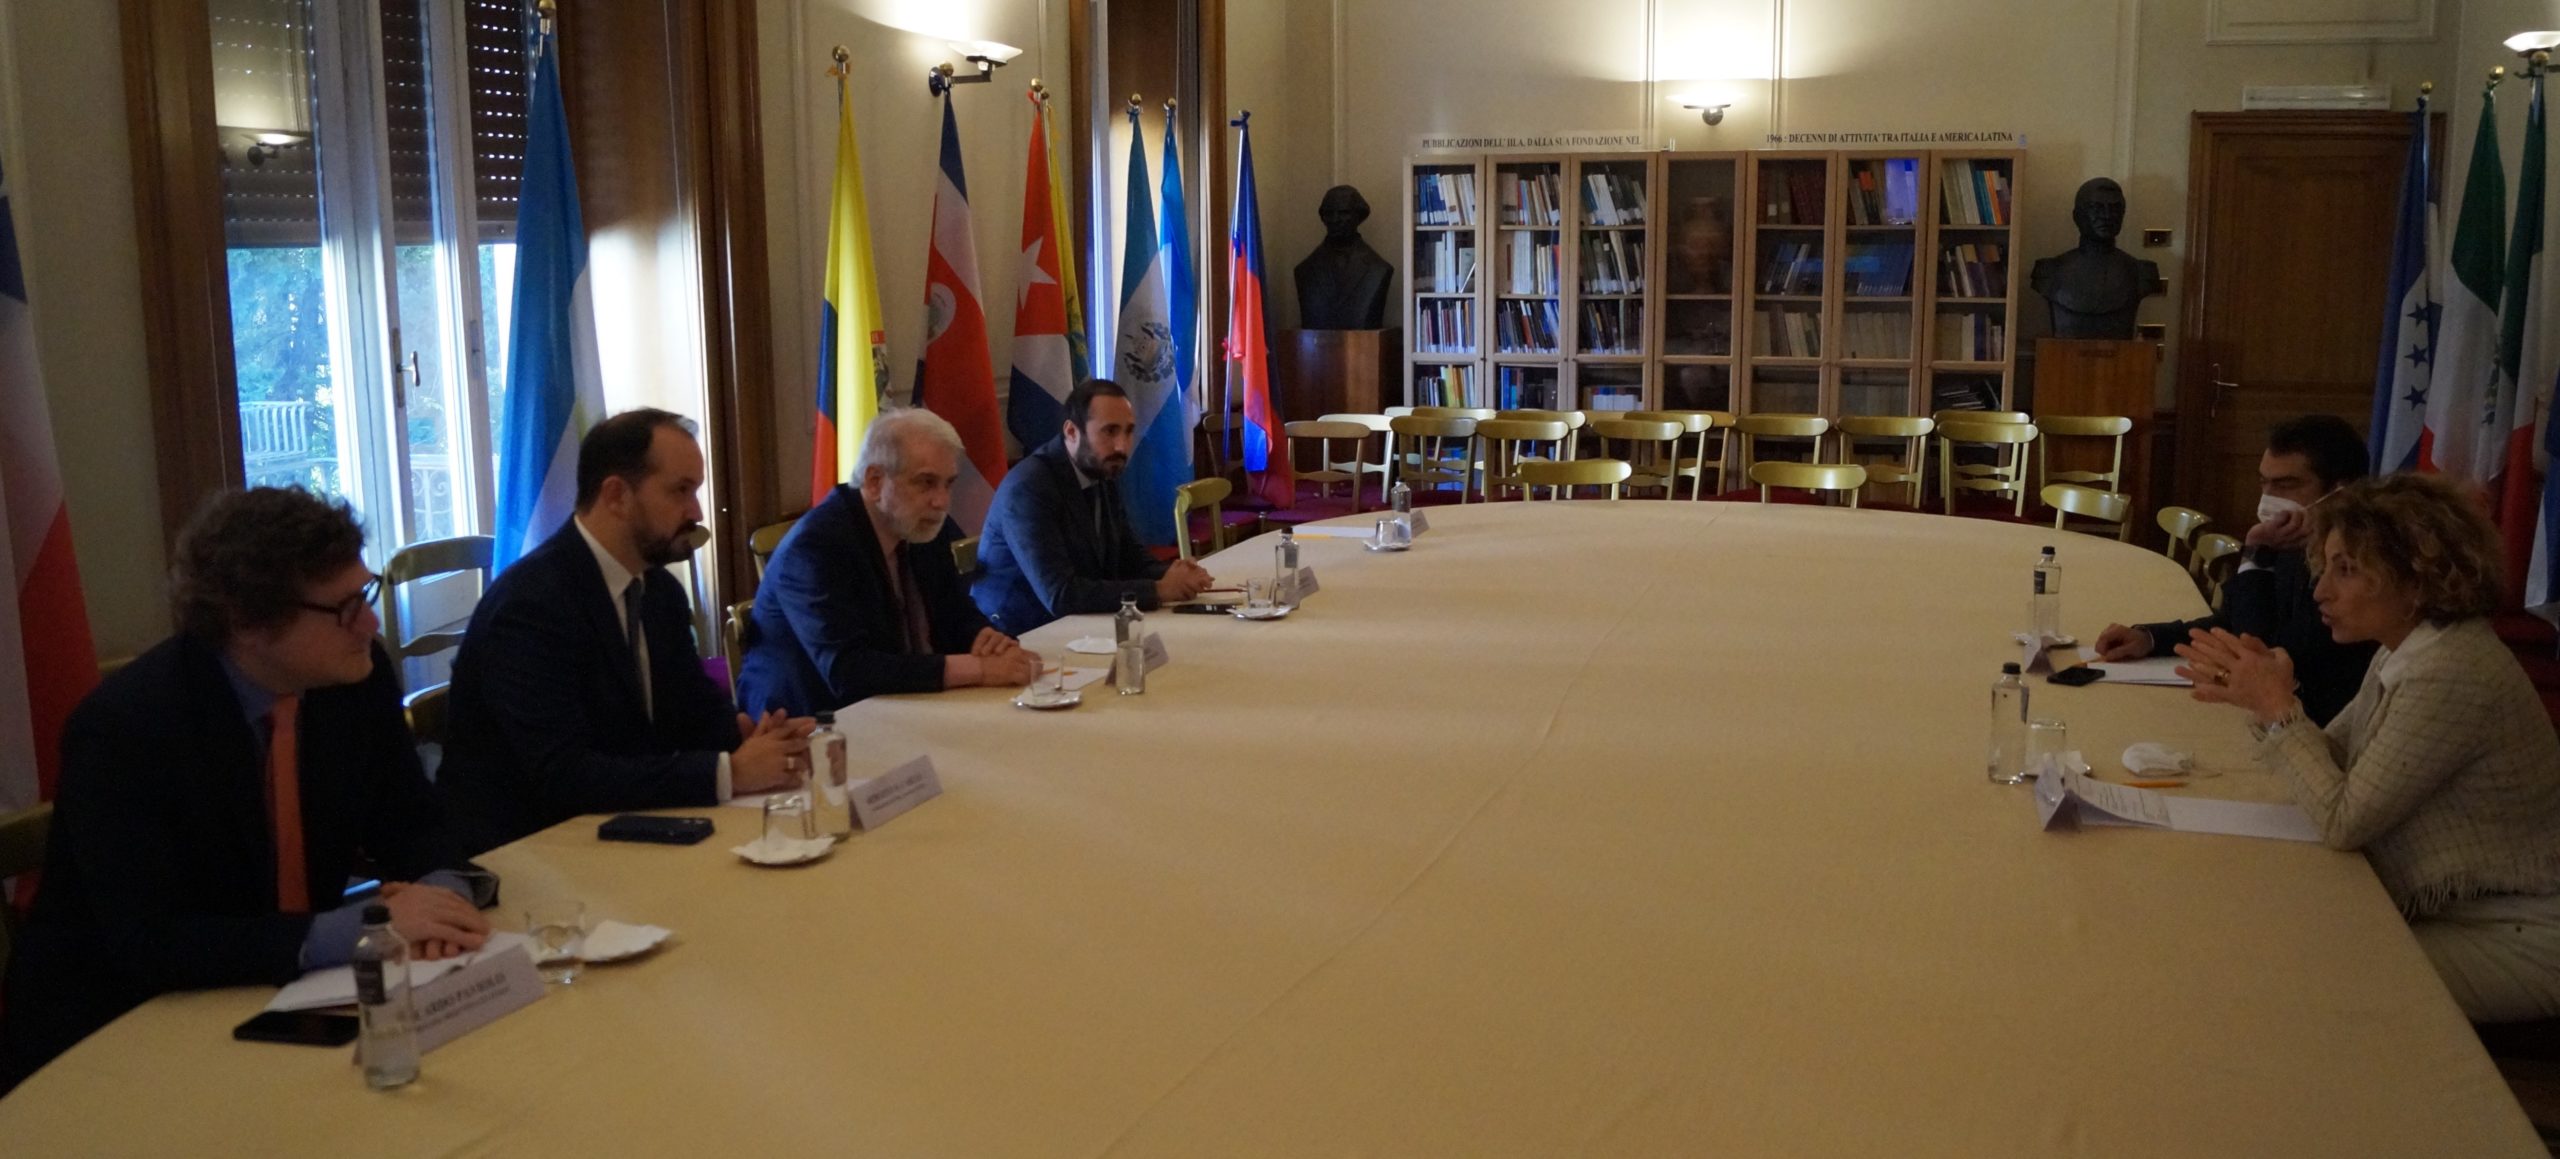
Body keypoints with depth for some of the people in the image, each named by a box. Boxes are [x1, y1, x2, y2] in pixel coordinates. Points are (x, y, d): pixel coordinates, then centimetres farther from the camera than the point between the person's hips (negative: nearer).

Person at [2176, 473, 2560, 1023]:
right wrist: (2263, 697, -9)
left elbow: (2343, 820, -25)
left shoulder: (2452, 674, -27)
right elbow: (2334, 759, 6)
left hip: (2515, 938, -8)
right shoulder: (2404, 653, 3)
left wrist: (2278, 707, -18)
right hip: (2449, 910, 8)